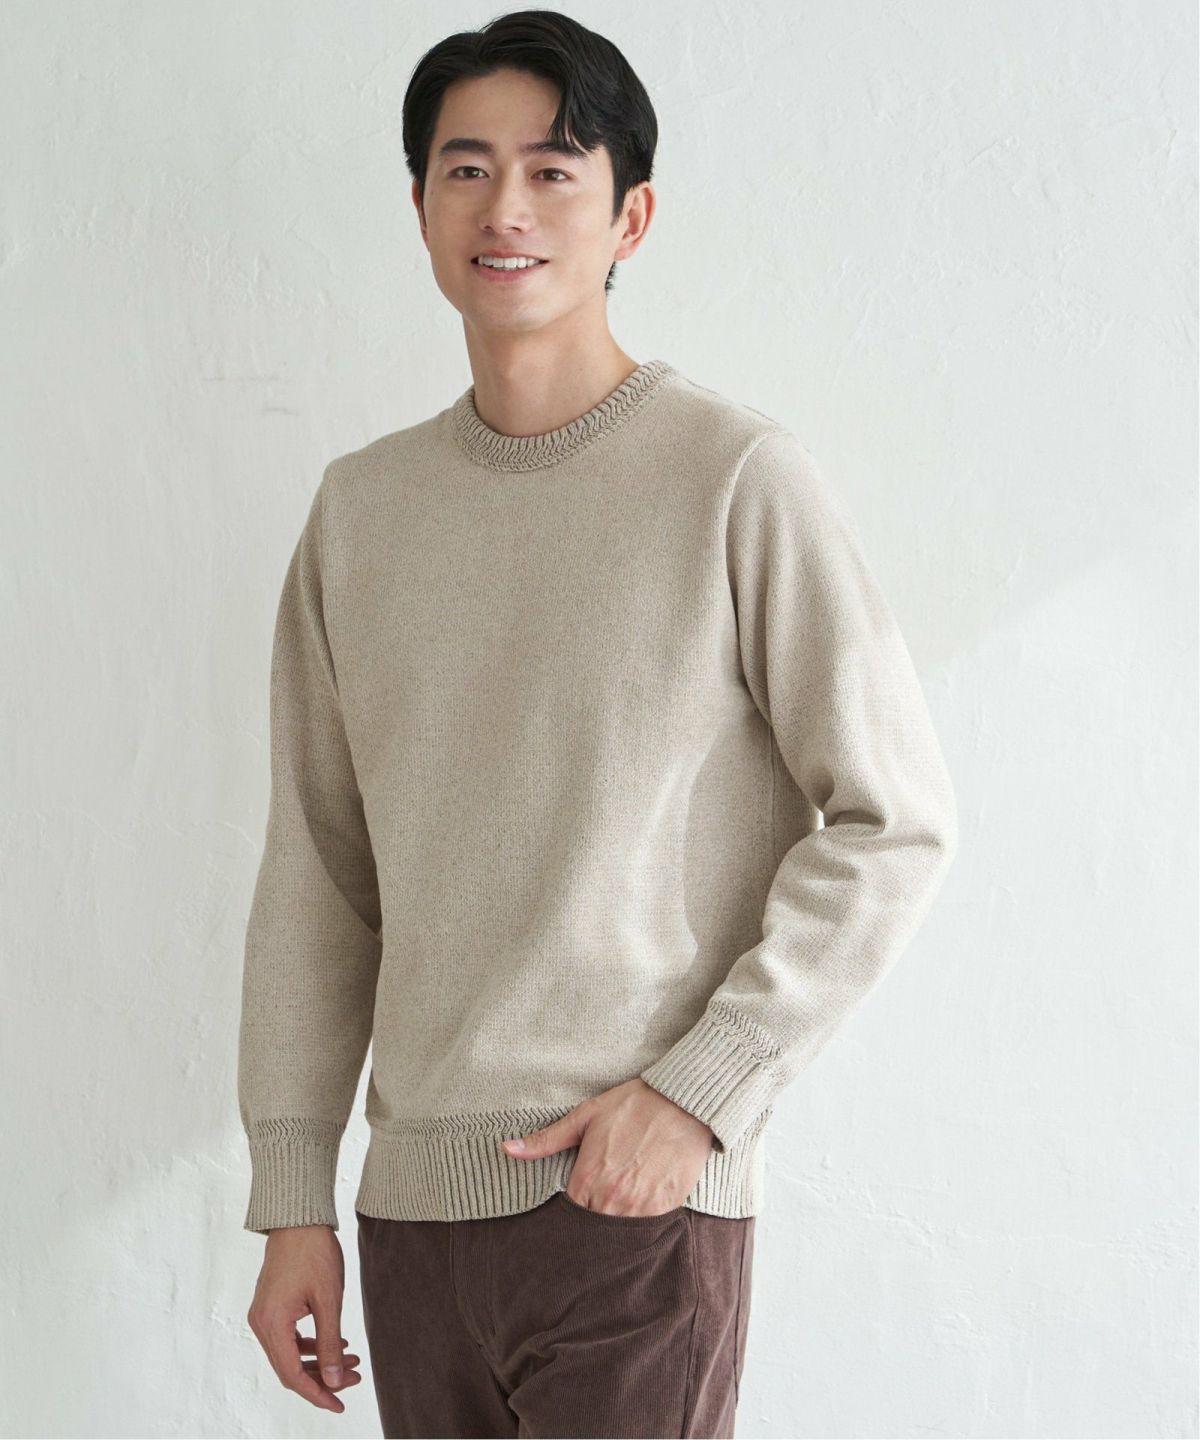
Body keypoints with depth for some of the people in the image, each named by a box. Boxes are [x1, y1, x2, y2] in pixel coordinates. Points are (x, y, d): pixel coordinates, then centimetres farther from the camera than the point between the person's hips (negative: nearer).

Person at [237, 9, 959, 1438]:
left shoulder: (735, 477, -5)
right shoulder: (360, 507, 9)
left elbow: (895, 822, -6)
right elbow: (316, 877, 11)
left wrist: (696, 1091, -12)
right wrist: (290, 1199, 9)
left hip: (639, 1208, -4)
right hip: (411, 1203, 5)